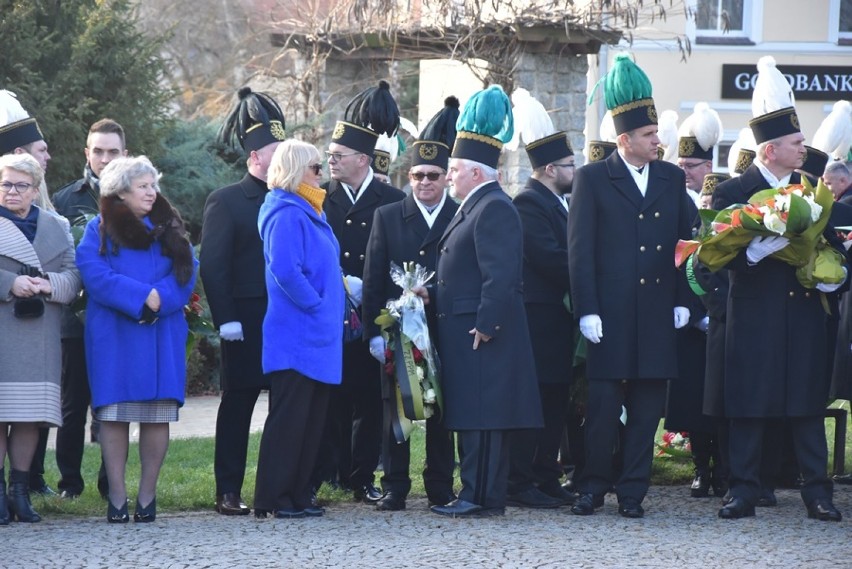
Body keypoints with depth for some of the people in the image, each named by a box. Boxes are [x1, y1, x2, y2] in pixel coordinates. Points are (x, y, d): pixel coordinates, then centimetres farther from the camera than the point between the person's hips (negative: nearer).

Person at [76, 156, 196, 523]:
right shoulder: (100, 230, 5)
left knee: (158, 415, -2)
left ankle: (147, 495, 4)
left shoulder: (169, 229, 14)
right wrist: (143, 297, -16)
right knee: (114, 414, -6)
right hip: (114, 336, -3)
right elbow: (96, 275, -9)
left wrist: (160, 300, -14)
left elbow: (185, 275, 4)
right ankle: (117, 497, -3)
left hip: (162, 337, 3)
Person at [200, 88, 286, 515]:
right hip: (247, 325, -5)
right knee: (238, 403, 0)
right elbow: (213, 266, -7)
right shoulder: (226, 202, -2)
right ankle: (228, 492, 3)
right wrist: (226, 319, -15)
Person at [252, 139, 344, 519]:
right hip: (296, 337, -10)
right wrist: (316, 306, -18)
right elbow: (285, 270, -25)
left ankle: (298, 495, 15)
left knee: (311, 419, 11)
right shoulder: (287, 214, -14)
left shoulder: (307, 213, 17)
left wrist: (331, 308, 15)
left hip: (316, 338, 10)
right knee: (289, 417, -7)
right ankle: (273, 500, -4)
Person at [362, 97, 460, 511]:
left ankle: (441, 487, 11)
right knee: (395, 411, 2)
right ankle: (394, 488, 6)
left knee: (442, 414, 4)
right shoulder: (387, 218, 8)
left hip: (447, 333, 0)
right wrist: (374, 332, -4)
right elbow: (373, 280, 5)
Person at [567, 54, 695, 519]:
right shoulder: (592, 180, -1)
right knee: (603, 406, -1)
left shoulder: (672, 179, 11)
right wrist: (586, 310, -10)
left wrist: (682, 301, 6)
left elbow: (685, 243, 14)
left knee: (647, 407, 5)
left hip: (658, 314, 3)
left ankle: (633, 492, 11)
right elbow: (579, 250, -4)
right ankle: (593, 487, 11)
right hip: (611, 314, -3)